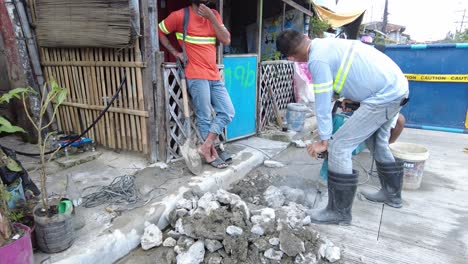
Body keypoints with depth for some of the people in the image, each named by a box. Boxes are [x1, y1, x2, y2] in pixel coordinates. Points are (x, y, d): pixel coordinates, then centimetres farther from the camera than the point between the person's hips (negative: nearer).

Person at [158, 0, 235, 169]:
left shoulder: (213, 14, 12)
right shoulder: (180, 15, -3)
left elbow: (226, 40, 1)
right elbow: (159, 32, 8)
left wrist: (211, 18, -6)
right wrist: (174, 52, 1)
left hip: (214, 75, 6)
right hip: (197, 76, -6)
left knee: (228, 111, 0)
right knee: (205, 117, -2)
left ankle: (205, 147, 7)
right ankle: (212, 153, 12)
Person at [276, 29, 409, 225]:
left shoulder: (318, 59, -18)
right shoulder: (327, 42, 9)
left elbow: (322, 104, -16)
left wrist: (324, 141, -8)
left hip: (384, 96, -10)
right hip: (397, 86, 10)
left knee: (339, 147, -9)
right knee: (377, 141, 26)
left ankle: (339, 212, 2)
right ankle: (392, 193, 44)